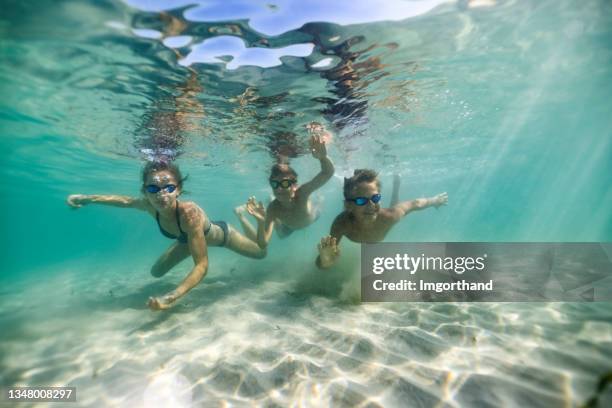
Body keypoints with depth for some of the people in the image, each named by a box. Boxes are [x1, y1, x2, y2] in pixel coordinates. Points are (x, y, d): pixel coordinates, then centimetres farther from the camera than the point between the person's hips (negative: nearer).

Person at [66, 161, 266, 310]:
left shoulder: (189, 212, -48)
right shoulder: (150, 205, -30)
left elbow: (202, 265, -48)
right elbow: (126, 200, -4)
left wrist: (172, 296, -59)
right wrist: (87, 198, -8)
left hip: (221, 233, -4)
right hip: (188, 238, 5)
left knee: (261, 253, 13)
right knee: (156, 273, 14)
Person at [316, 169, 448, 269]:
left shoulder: (388, 216, -47)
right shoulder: (342, 223, -49)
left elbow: (414, 204, -26)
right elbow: (320, 263, -46)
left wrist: (434, 200, -6)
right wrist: (325, 260, -71)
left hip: (383, 223, 0)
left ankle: (396, 183, 50)